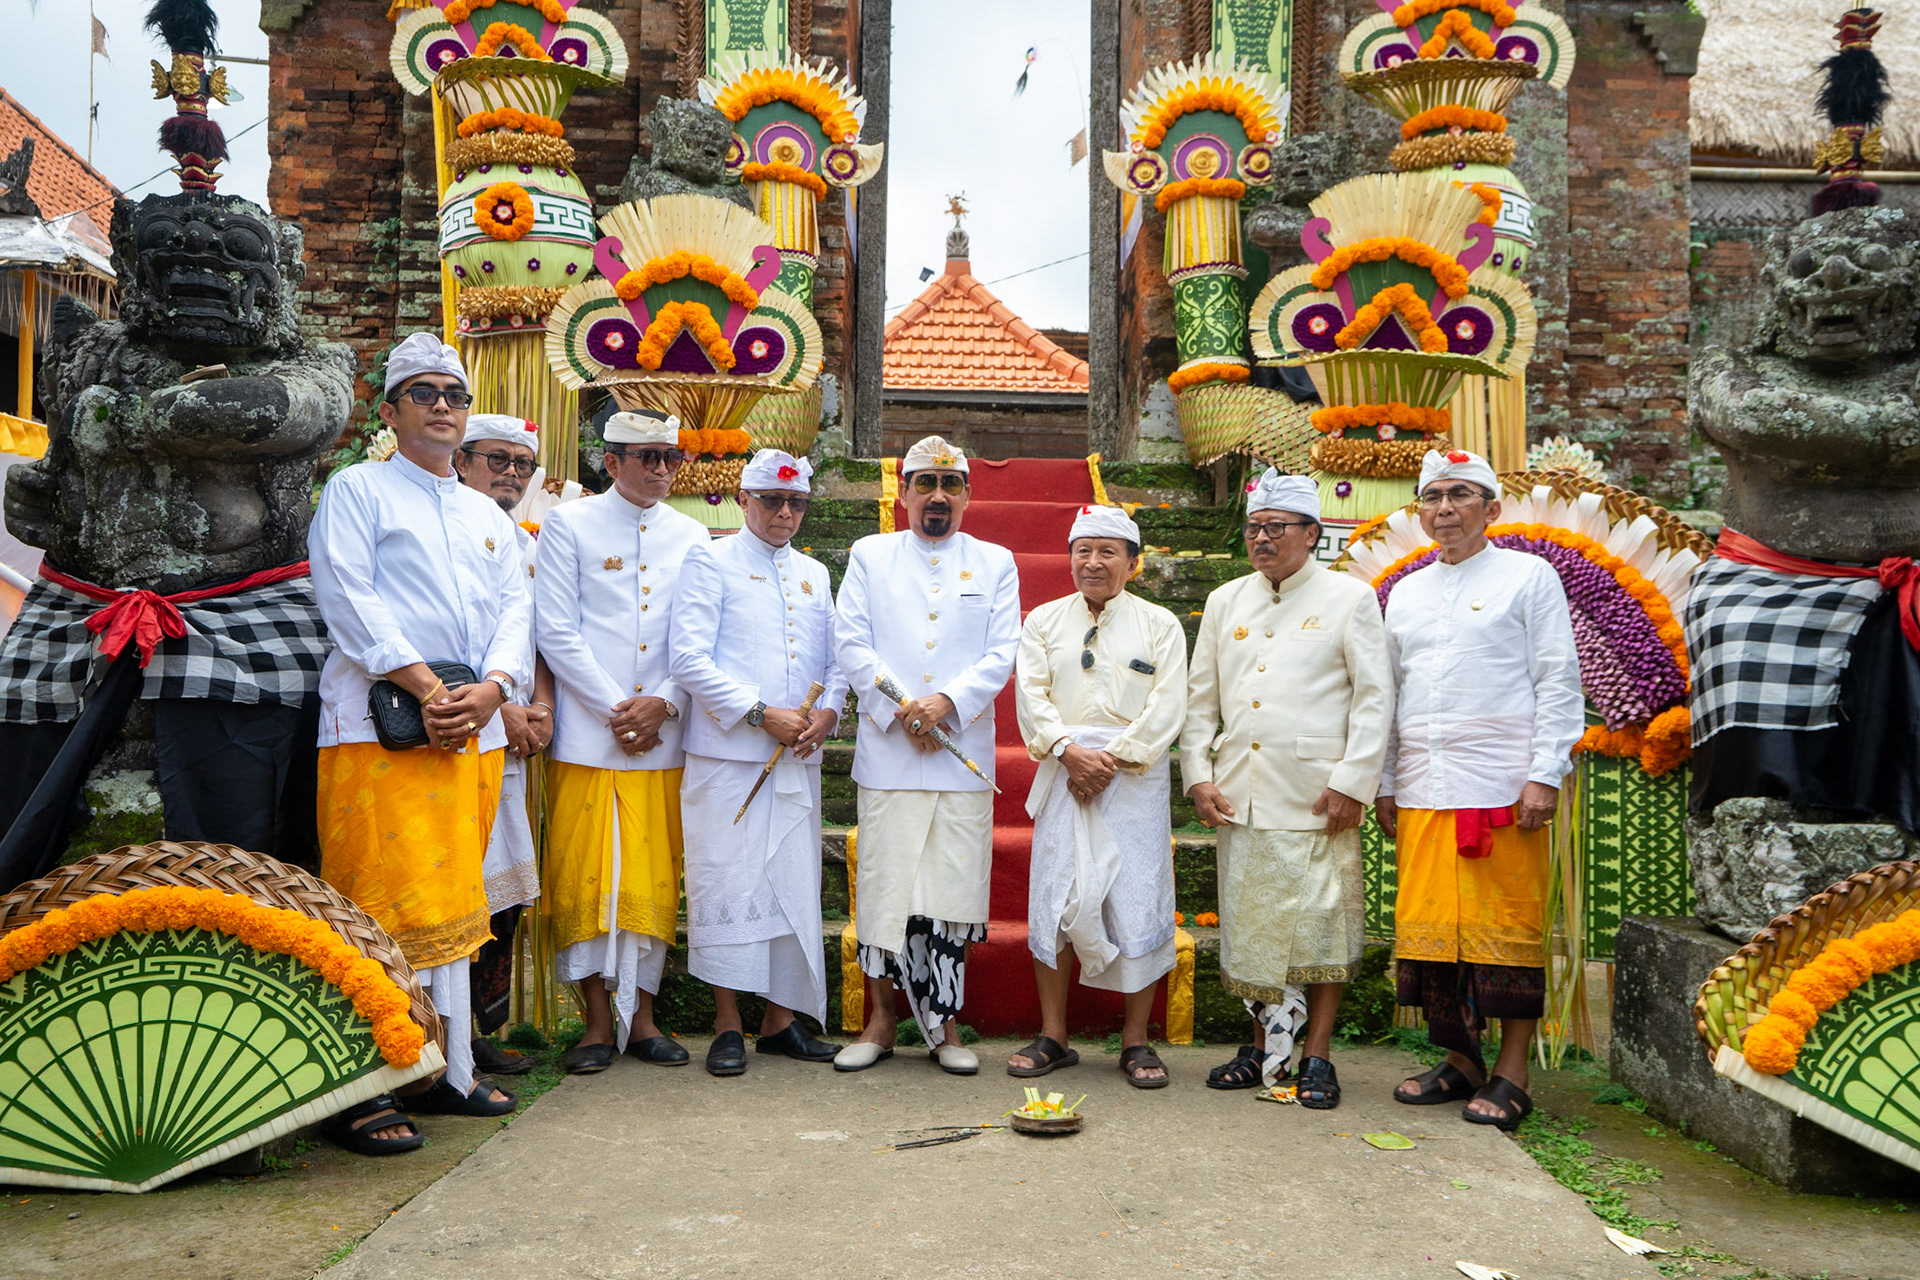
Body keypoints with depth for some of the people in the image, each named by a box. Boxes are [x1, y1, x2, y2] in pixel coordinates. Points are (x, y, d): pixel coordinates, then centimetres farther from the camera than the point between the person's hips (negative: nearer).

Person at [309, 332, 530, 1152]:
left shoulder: (488, 516, 22)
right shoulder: (357, 490, 5)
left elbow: (516, 610, 13)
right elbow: (349, 599, -8)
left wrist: (490, 687, -7)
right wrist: (425, 689, -16)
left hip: (473, 730, 6)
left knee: (450, 901, 10)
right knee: (383, 906, -9)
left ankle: (445, 1074, 17)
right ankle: (361, 1091, -3)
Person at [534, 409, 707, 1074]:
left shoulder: (691, 535, 12)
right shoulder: (567, 524, 4)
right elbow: (557, 632, -3)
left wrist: (663, 704, -6)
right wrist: (616, 709, -9)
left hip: (663, 737, 3)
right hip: (586, 734, -2)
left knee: (654, 878, 5)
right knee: (584, 875, -1)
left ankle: (642, 1017, 15)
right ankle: (598, 1019, 10)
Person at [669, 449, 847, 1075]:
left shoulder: (815, 574, 19)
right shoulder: (710, 562, 1)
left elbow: (835, 660, 20)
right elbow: (690, 658, -9)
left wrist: (827, 711, -1)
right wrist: (761, 714, -14)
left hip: (799, 759, 5)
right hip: (726, 753, -5)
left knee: (795, 884, 6)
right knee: (727, 883, -3)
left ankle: (781, 1021, 17)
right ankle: (728, 1025, 8)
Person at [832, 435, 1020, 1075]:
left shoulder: (995, 563, 12)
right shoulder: (869, 556, 11)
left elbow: (1003, 652, 2)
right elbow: (851, 642, 2)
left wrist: (947, 701, -13)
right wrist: (900, 710, -9)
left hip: (964, 752, 0)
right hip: (887, 752, 0)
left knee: (954, 891, 2)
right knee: (883, 886, 2)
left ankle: (945, 1024, 15)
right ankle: (880, 1020, 16)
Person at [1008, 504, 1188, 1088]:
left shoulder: (1160, 625, 8)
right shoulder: (1044, 620, 13)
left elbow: (1166, 707, -2)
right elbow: (1030, 695, 3)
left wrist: (1113, 758, -12)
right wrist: (1069, 750, -12)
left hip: (1135, 776, -1)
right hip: (1063, 776, 2)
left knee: (1138, 902, -2)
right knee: (1055, 900, 1)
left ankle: (1135, 1040, 10)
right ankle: (1053, 1036, 12)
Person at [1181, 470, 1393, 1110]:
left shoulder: (1350, 599, 2)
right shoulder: (1225, 601, 15)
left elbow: (1374, 698, -2)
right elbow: (1200, 698, 16)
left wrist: (1351, 782, -9)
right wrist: (1198, 775, 6)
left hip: (1317, 798, -4)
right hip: (1239, 794, 4)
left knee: (1321, 923, -1)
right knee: (1248, 923, 8)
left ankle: (1316, 1055, 11)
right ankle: (1264, 1046, 21)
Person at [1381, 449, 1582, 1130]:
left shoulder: (1528, 575, 5)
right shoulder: (1404, 593, 18)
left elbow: (1559, 682, 0)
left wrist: (1546, 775, -8)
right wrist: (1384, 783, 15)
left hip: (1503, 789, -4)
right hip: (1422, 791, 5)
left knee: (1509, 927, -2)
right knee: (1429, 927, 3)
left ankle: (1511, 1074, 9)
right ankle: (1460, 1060, 17)